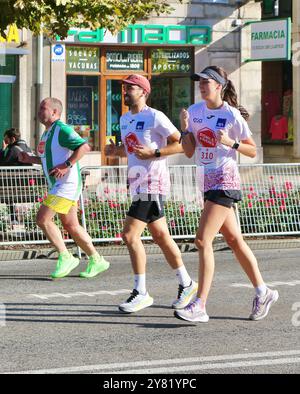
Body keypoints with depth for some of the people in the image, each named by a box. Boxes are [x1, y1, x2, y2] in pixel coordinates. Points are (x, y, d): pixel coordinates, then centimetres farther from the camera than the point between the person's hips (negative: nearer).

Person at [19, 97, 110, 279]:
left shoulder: (62, 129, -12)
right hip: (57, 185, 10)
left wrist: (67, 165, -26)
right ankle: (97, 260, 17)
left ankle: (66, 258, -9)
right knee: (71, 226, 11)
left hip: (67, 183, -10)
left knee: (42, 218, -15)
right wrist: (30, 159, 16)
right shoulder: (47, 133, 18)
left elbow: (85, 147, -22)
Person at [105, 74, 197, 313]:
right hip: (138, 184, 9)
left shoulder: (154, 117, -11)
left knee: (130, 235, -13)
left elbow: (181, 144, -12)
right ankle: (186, 284, 25)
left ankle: (141, 293, -7)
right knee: (161, 237, 14)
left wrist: (153, 153, -20)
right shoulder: (125, 119, 15)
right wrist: (115, 150, 8)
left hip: (152, 184, -9)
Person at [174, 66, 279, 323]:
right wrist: (185, 128, -6)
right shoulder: (194, 111, 8)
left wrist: (230, 142, -19)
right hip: (207, 181, 7)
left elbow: (252, 151, -3)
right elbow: (189, 151, 8)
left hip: (225, 181, -7)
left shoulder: (232, 115, -9)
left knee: (203, 241, -15)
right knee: (234, 241, 13)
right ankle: (263, 293, 24)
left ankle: (200, 306, -17)